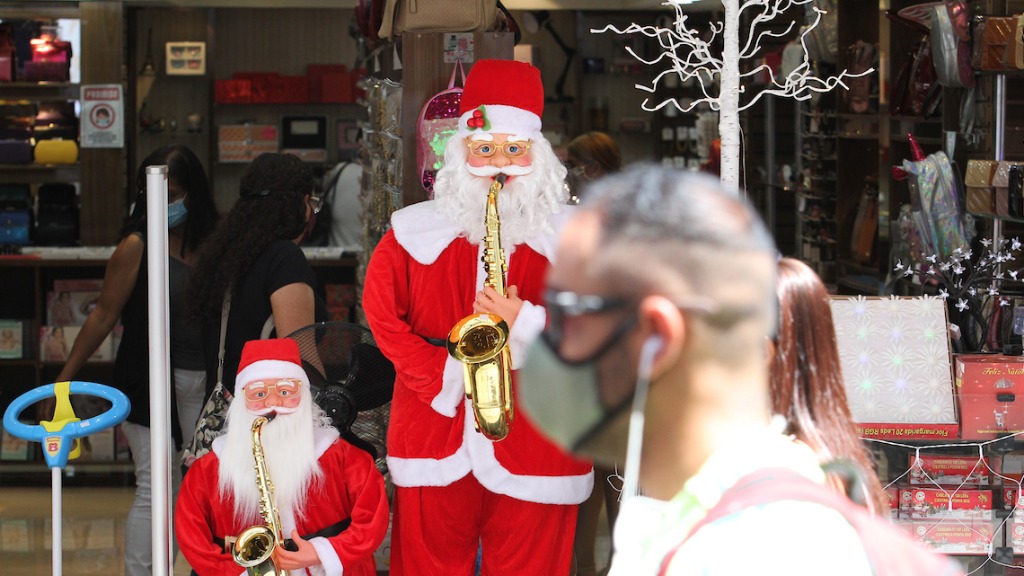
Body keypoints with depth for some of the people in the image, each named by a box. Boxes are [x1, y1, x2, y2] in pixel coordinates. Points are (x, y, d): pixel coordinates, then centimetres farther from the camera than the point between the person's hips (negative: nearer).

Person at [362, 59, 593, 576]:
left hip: (535, 441, -1)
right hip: (435, 432, 1)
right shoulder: (414, 233, 5)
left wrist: (527, 323, -18)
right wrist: (443, 378, -6)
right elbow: (382, 312, 4)